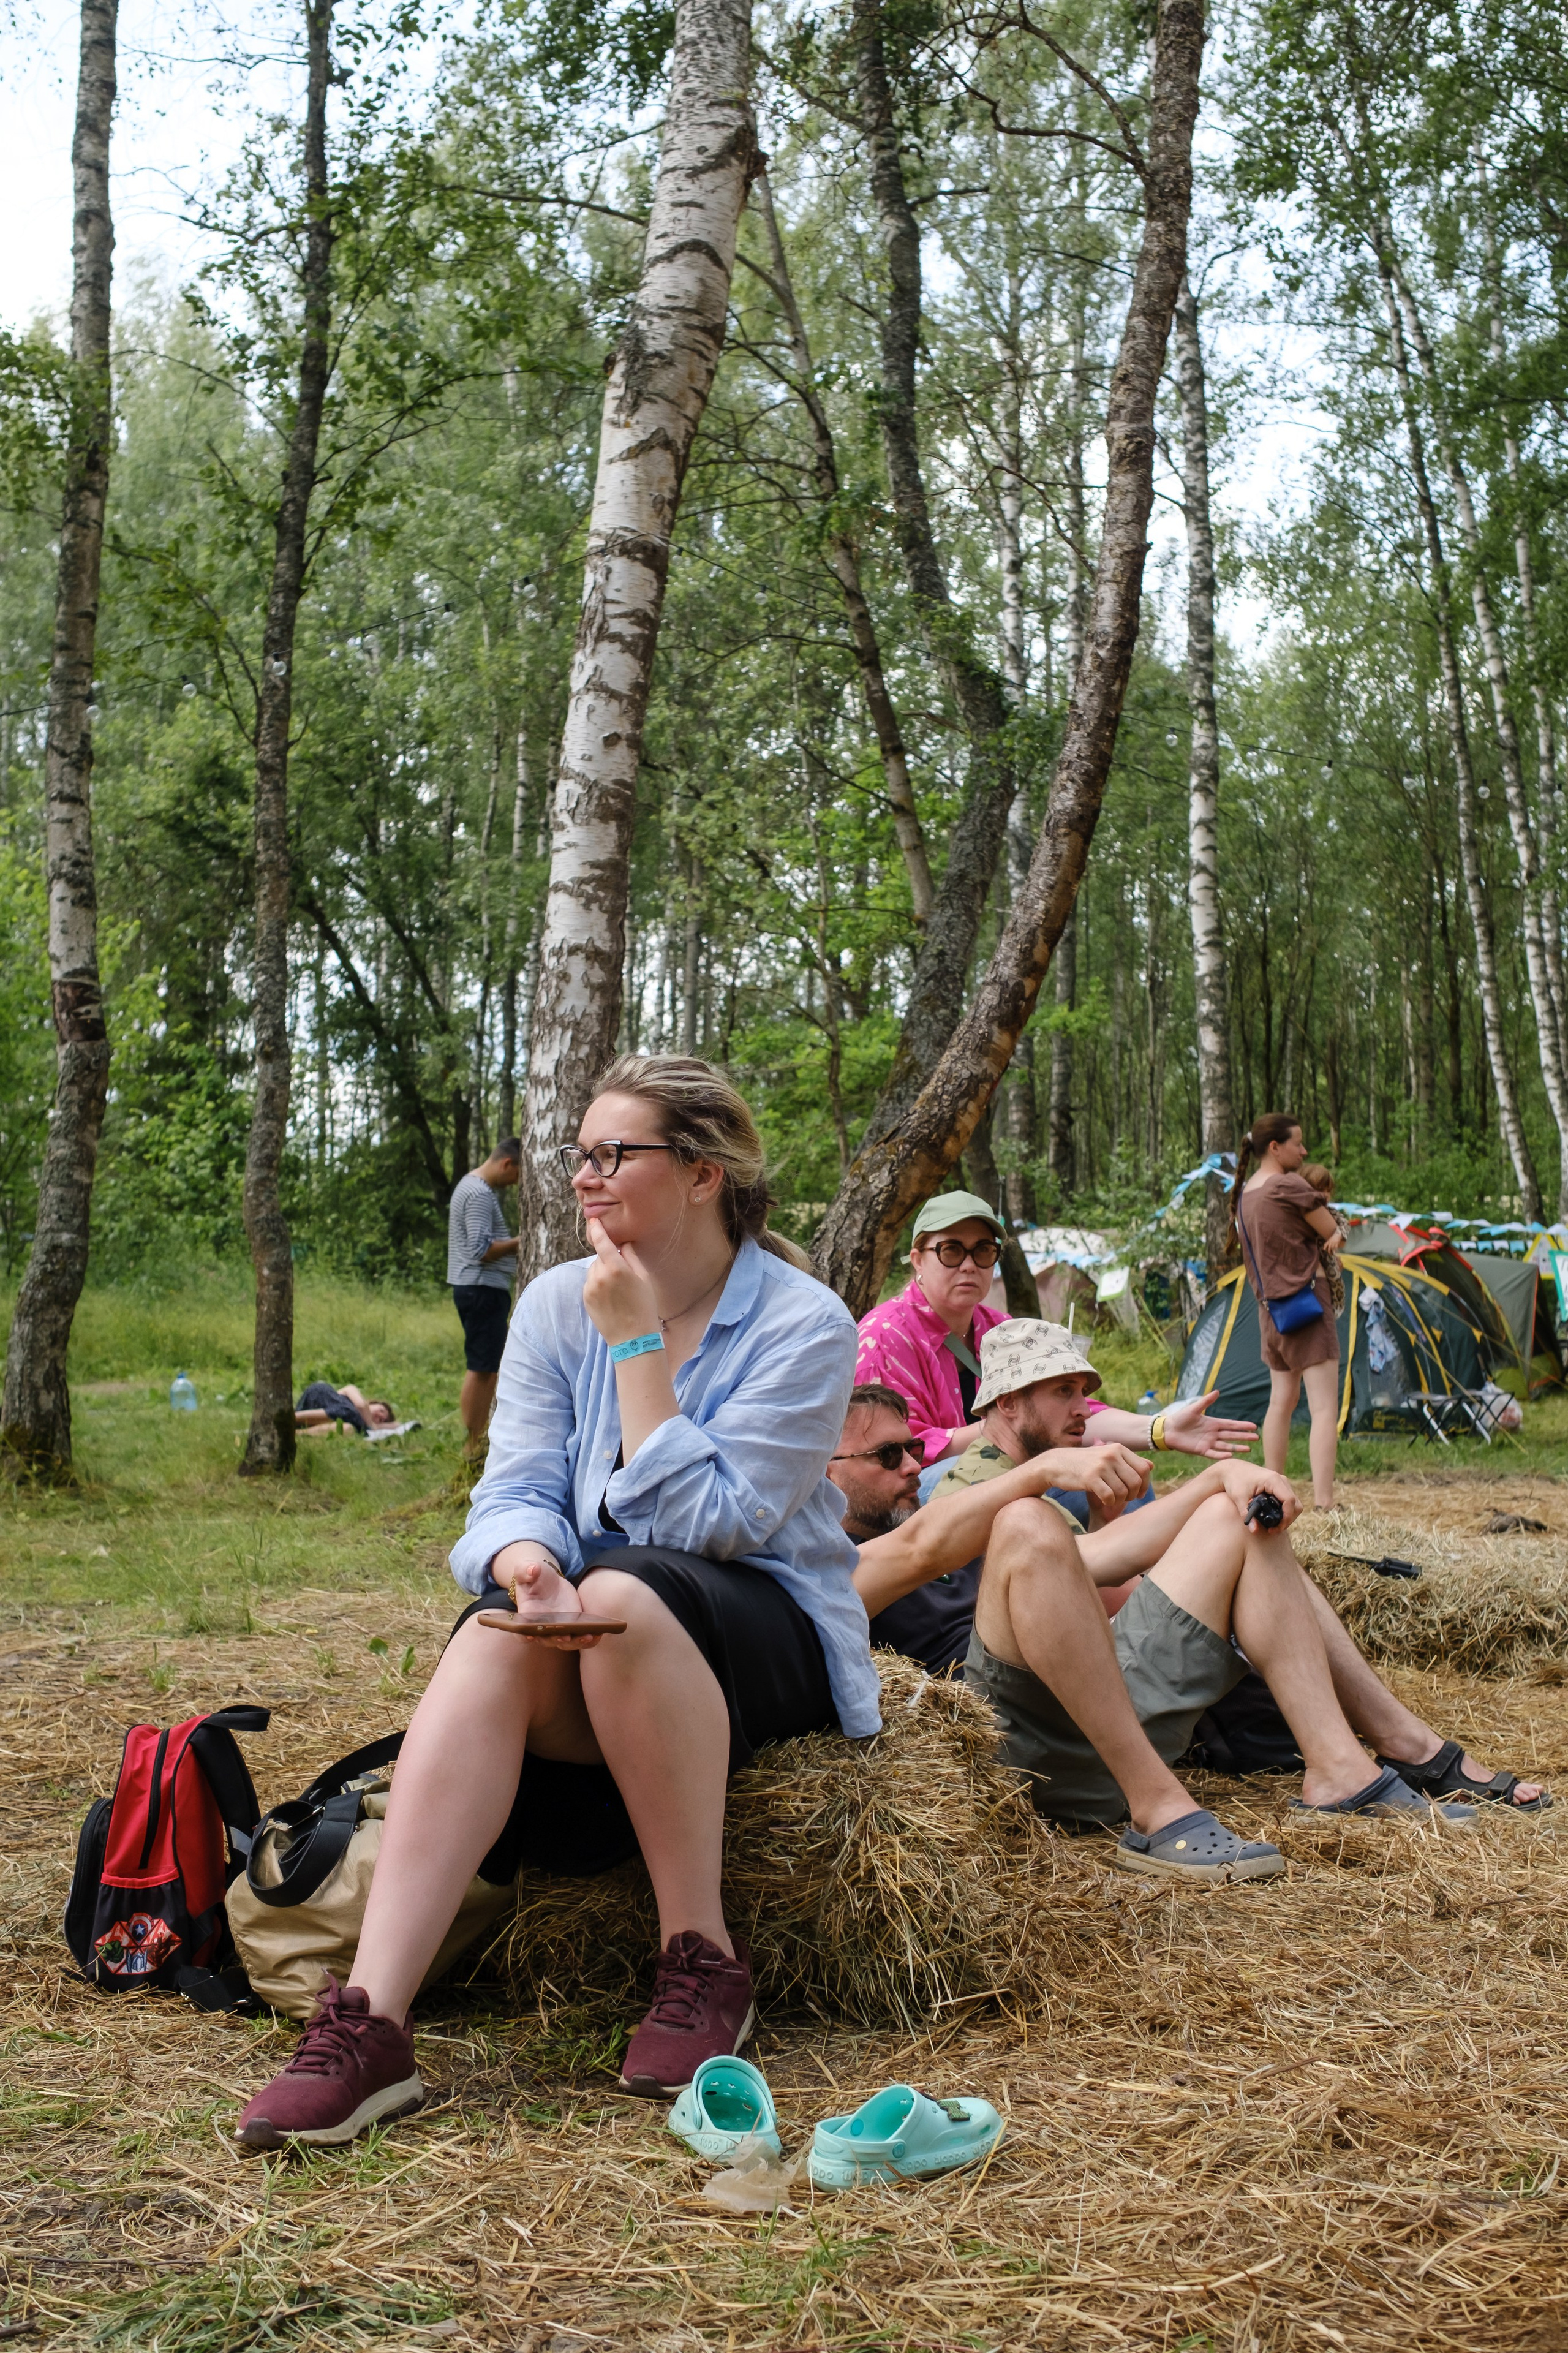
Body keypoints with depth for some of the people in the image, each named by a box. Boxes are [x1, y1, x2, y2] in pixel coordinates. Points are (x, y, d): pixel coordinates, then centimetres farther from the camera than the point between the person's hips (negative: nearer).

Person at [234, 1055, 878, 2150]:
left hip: (766, 1632, -3)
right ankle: (370, 2021, -40)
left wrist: (639, 1343, -17)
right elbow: (514, 1491, -4)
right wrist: (530, 1566, -28)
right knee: (499, 1635, -31)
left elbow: (710, 1520, -17)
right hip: (597, 1646, 3)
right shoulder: (555, 1305, 4)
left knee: (623, 1596, -36)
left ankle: (704, 1963, -23)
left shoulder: (804, 1323, -10)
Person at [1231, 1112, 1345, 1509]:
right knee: (1324, 1406, -9)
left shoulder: (1243, 1195, 11)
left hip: (1269, 1307, 9)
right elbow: (1333, 1233, -8)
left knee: (1281, 1399, 17)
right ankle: (1324, 1505, -15)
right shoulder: (1290, 1187, -15)